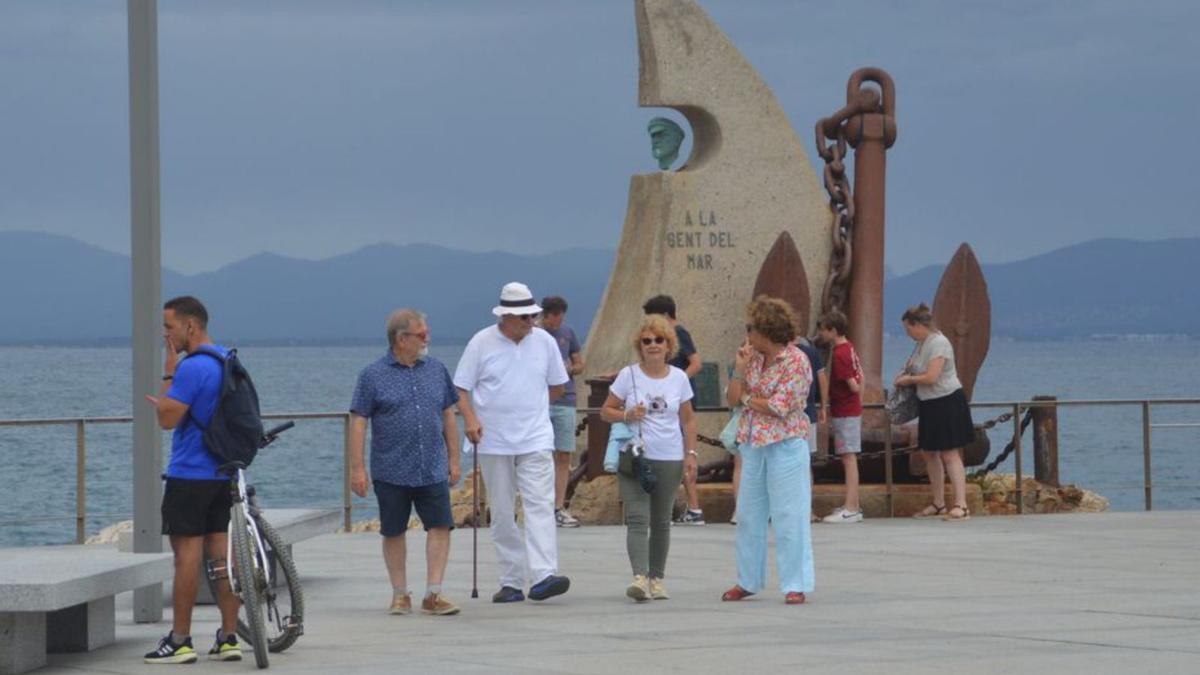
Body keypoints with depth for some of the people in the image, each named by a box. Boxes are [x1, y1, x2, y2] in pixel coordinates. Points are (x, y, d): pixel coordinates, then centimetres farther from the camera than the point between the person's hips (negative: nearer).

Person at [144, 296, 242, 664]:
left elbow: (167, 419, -17)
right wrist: (170, 405, 23)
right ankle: (228, 638, 7)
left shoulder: (192, 367, -17)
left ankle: (180, 641, -4)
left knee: (187, 553, -5)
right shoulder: (228, 361, 13)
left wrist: (168, 375, -9)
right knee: (222, 554, 7)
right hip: (225, 473, 9)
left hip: (190, 474, -9)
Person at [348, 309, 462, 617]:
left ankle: (433, 594, -2)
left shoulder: (437, 370, 9)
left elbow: (448, 416, 15)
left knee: (440, 527, -7)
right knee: (393, 533, 6)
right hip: (391, 472, -3)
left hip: (433, 471, 3)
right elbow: (358, 422, -4)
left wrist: (454, 459, 12)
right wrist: (357, 468, -8)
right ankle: (400, 595, 17)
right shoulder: (373, 375, -3)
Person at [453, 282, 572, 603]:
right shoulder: (481, 343, -2)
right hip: (493, 442, 0)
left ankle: (543, 576, -22)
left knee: (540, 504, -13)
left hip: (535, 440, 0)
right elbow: (461, 388, 1)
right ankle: (511, 582, 10)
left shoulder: (544, 341, 4)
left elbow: (556, 386, 18)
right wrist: (470, 418, -14)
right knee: (502, 513, 4)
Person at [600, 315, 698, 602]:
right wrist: (627, 415, -15)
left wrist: (691, 452, 5)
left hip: (669, 459, 3)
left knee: (661, 522, 9)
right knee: (637, 518, -14)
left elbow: (688, 419, 14)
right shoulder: (628, 375, 0)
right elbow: (606, 411, 4)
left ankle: (657, 578, 18)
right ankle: (640, 577, -25)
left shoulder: (678, 378, 6)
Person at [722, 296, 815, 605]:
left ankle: (795, 585, 1)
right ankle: (747, 580, 22)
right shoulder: (753, 357, 9)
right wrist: (740, 368, -5)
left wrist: (747, 398, -3)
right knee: (749, 515, 12)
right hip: (752, 445, 7)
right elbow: (732, 398, 7)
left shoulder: (796, 362, -12)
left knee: (788, 516, -4)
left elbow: (778, 408, -16)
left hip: (785, 446, -7)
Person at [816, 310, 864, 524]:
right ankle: (853, 504, 21)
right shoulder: (849, 347, 8)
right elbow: (860, 376, 15)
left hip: (844, 412, -9)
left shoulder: (839, 355, -19)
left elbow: (853, 386, -20)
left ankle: (851, 509, -11)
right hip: (853, 410, 9)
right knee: (849, 458, 15)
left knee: (848, 458, -9)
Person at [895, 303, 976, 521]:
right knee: (929, 453, 12)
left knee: (949, 454, -11)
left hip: (947, 402, -10)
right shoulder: (922, 343, 10)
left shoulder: (939, 343, -19)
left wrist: (909, 380, -9)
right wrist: (906, 374, 6)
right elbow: (916, 366, 27)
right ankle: (938, 503, 20)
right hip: (929, 404, 10)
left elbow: (931, 377, -24)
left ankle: (961, 505, -12)